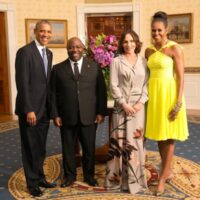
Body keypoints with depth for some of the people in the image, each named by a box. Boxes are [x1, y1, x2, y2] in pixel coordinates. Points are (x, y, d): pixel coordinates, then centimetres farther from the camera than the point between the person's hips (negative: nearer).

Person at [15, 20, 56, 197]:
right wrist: (29, 110, -19)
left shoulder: (48, 53, 12)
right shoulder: (25, 51, -13)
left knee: (41, 147, 17)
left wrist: (50, 106, 10)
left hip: (44, 108, 7)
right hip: (30, 109, -7)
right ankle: (32, 183, 23)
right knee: (30, 148, 7)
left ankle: (40, 178, 32)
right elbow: (22, 83, -17)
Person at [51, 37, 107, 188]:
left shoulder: (95, 67, 5)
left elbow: (101, 91, 3)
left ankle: (89, 175, 31)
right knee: (68, 148, 11)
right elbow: (53, 94, 4)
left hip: (89, 116, 0)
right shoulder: (58, 69, 4)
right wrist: (55, 115, -2)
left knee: (89, 148, 11)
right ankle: (70, 176, 30)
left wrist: (101, 112, -3)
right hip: (67, 117, 0)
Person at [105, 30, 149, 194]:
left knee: (136, 140, 5)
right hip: (122, 106, -1)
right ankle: (118, 177, 14)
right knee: (119, 141, 2)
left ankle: (135, 178, 17)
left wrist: (141, 102, -10)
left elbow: (147, 84, 4)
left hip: (139, 106, 2)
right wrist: (124, 103, -12)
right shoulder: (116, 61, 3)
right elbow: (113, 86, -3)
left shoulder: (143, 61, 8)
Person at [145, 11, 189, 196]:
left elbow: (181, 77, -12)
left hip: (169, 94, -6)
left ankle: (162, 177, 12)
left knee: (168, 136, 3)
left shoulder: (175, 49, -9)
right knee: (159, 135, 12)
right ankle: (168, 171, 30)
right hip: (153, 94, 6)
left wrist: (178, 102, -17)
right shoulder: (149, 51, 9)